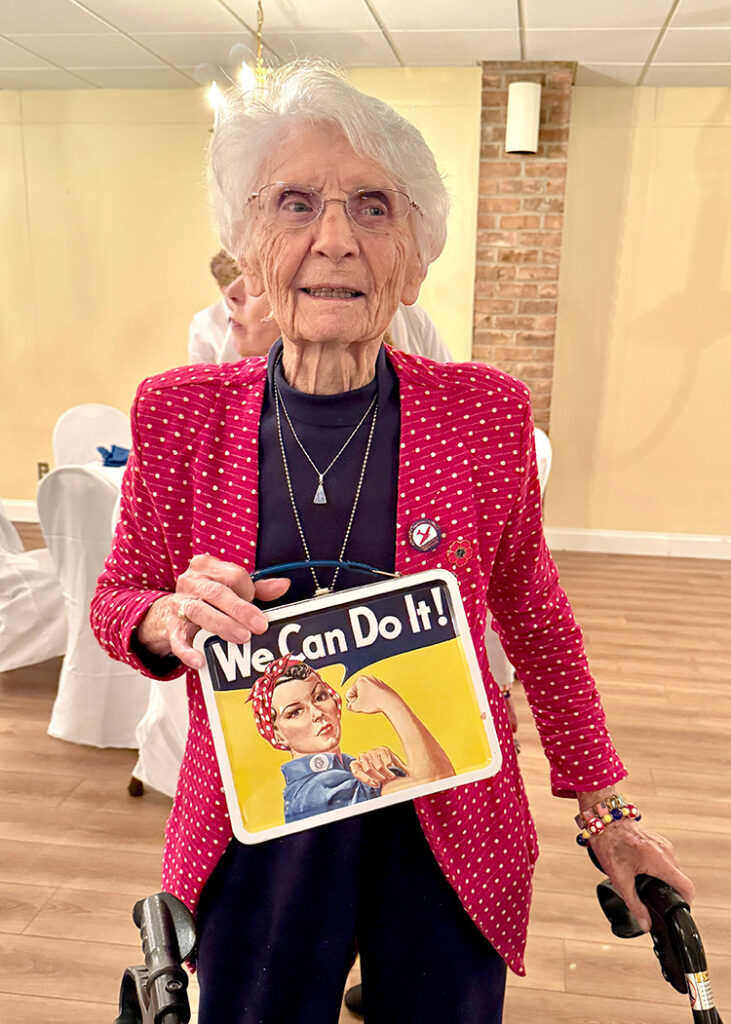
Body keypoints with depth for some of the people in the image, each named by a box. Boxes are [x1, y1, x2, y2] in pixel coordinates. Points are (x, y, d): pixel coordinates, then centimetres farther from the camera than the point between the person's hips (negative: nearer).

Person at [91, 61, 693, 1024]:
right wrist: (169, 620, -21)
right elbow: (118, 599, 2)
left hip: (447, 839, 0)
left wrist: (604, 807, 5)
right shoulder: (179, 413, -10)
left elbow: (535, 617, 1)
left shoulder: (487, 412, -12)